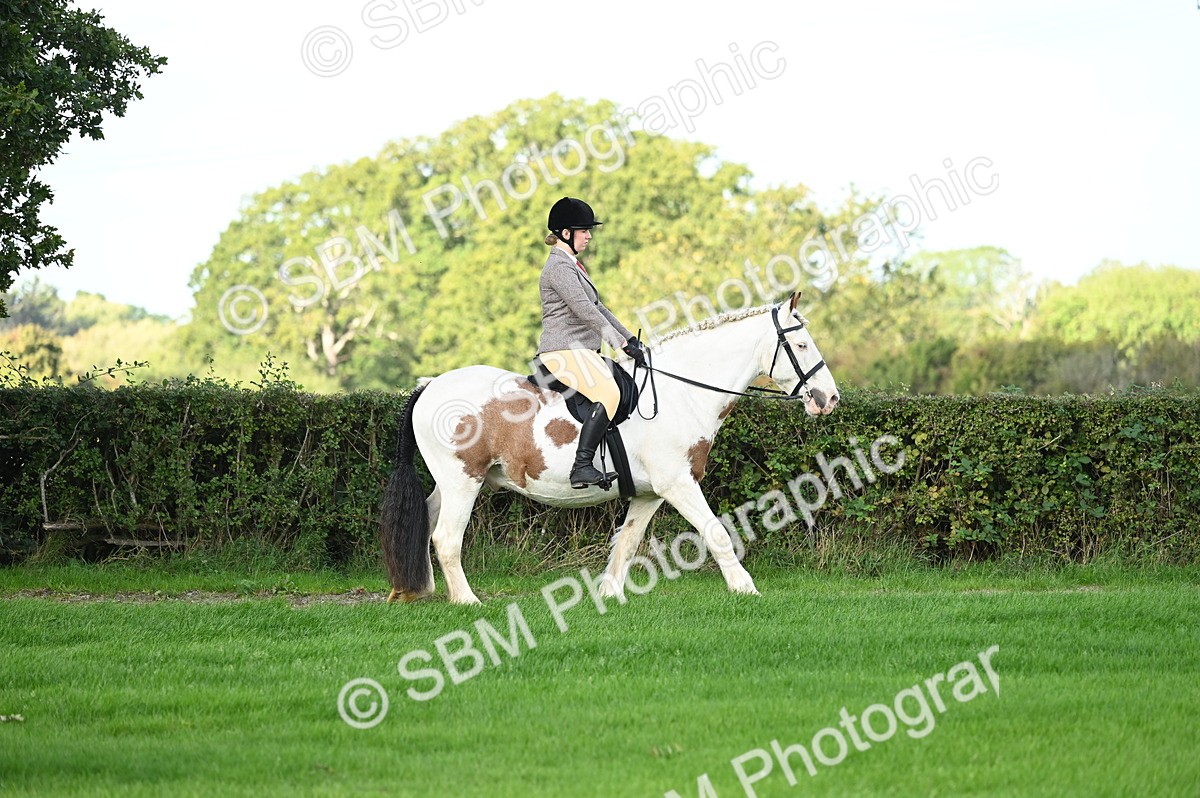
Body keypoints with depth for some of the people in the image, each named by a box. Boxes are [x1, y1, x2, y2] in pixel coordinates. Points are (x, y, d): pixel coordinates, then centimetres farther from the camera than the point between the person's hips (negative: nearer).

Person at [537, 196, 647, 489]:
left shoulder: (572, 265, 21)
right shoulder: (559, 267, -12)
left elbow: (597, 308, 25)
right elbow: (585, 311, -19)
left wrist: (630, 339, 18)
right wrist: (622, 344, -19)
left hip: (581, 351, 11)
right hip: (565, 351, -11)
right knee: (608, 393, -31)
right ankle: (582, 467, -38)